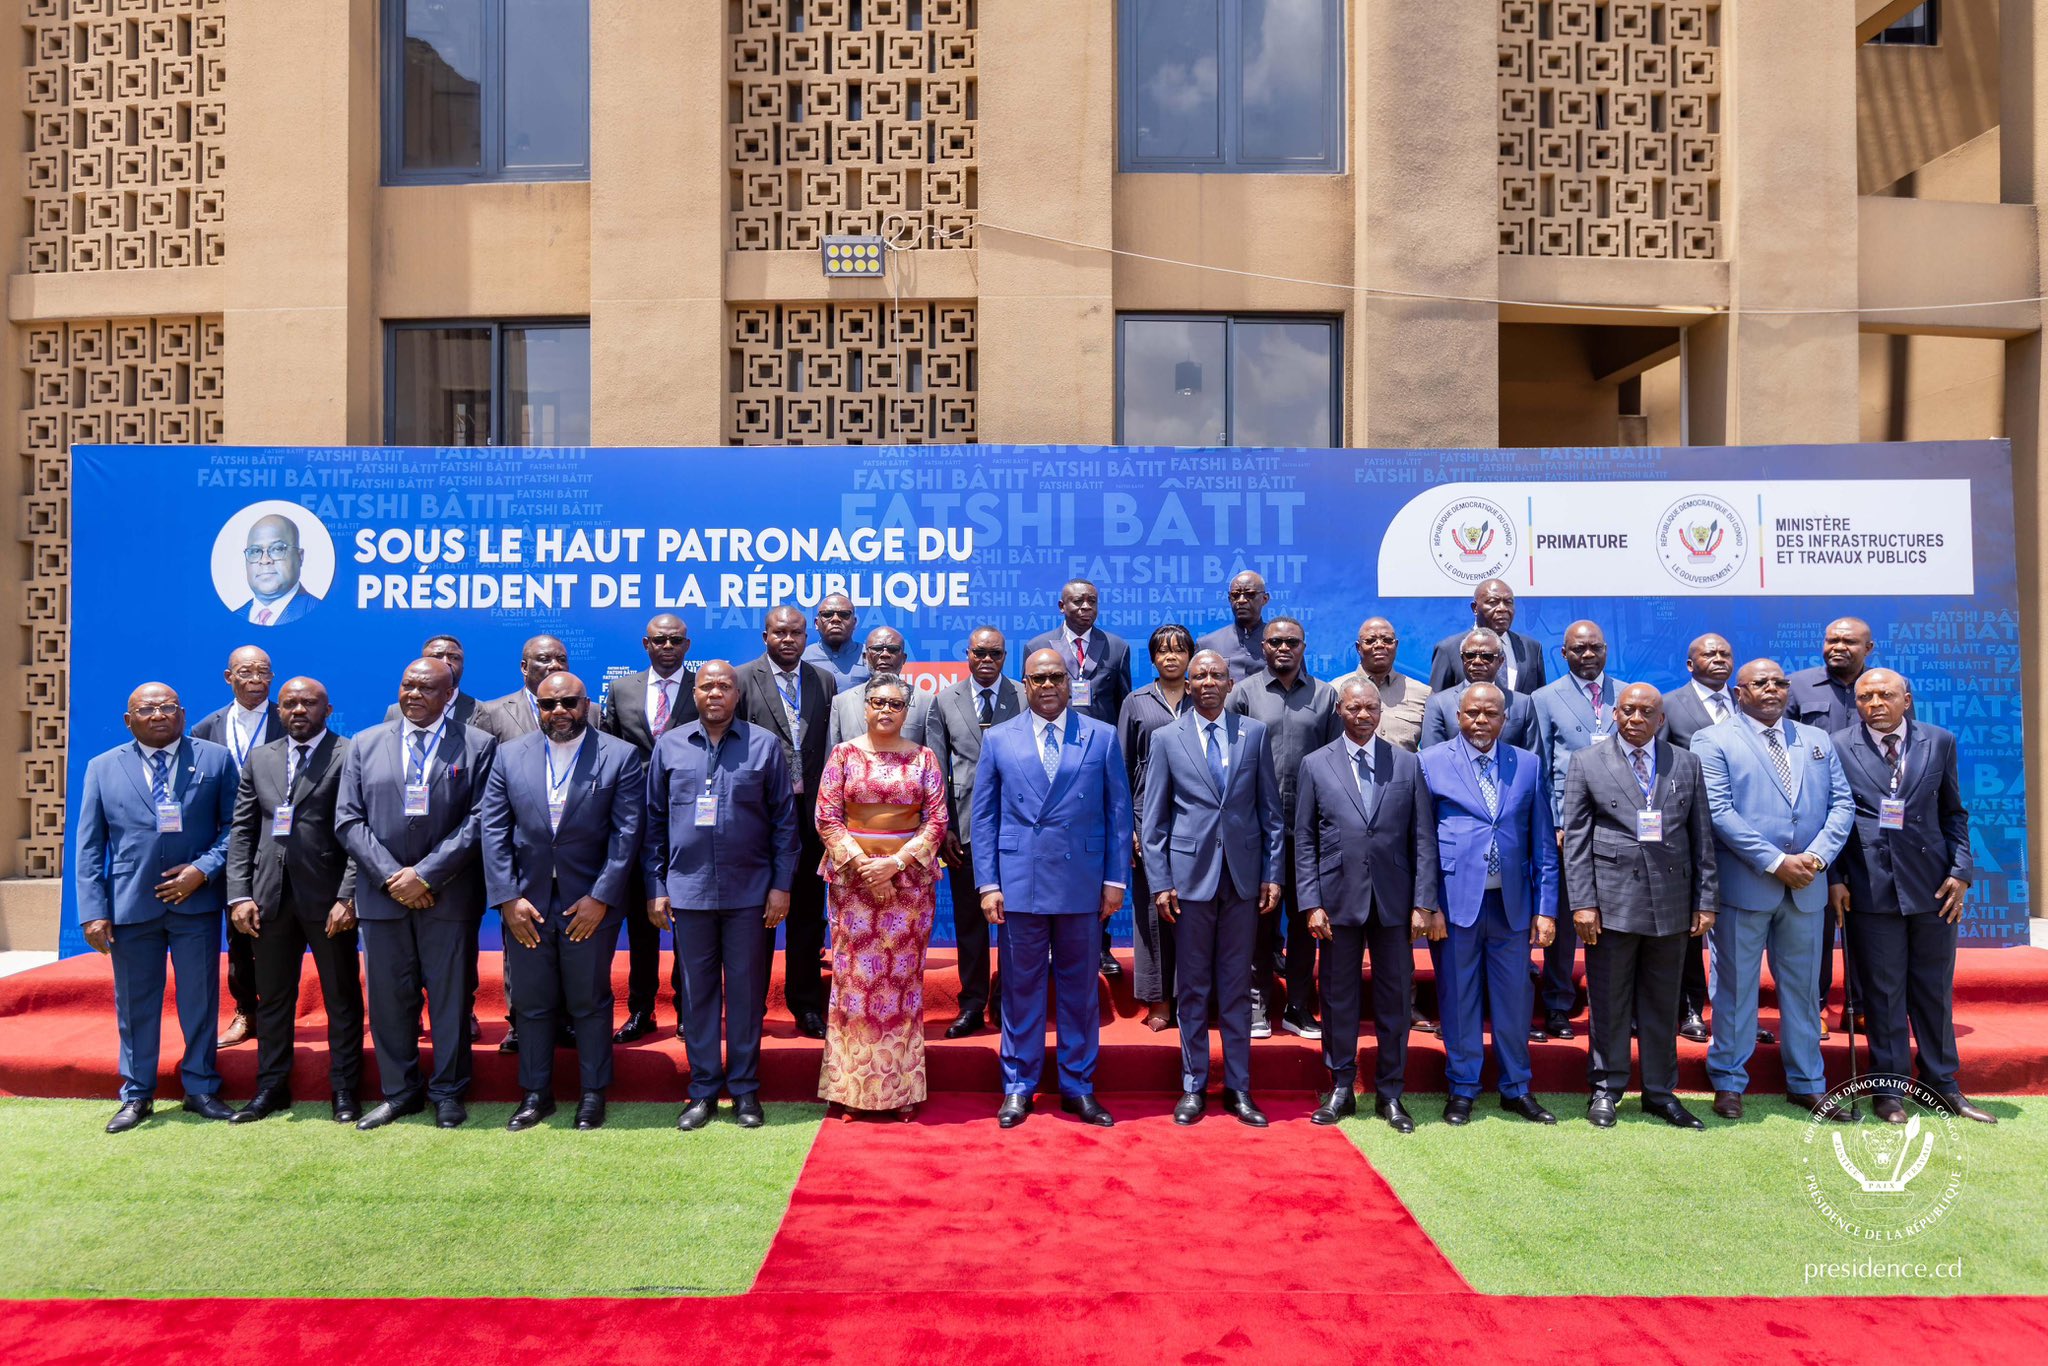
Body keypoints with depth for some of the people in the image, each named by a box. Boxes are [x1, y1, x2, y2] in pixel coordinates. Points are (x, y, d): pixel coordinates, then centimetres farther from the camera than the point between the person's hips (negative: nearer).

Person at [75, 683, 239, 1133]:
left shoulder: (215, 758, 3)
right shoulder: (103, 768, 6)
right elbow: (88, 848, 4)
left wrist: (203, 869, -13)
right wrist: (93, 911, -4)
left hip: (196, 900, -1)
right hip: (131, 905, 1)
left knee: (200, 999, 6)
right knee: (134, 1004, 10)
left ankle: (201, 1089, 19)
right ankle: (136, 1095, 23)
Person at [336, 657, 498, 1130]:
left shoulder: (478, 746, 1)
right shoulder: (365, 745, 10)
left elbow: (479, 821, -7)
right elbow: (348, 819, 4)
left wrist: (425, 874, -13)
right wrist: (391, 875, -9)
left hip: (449, 896, -2)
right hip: (383, 895, 3)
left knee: (451, 997, 5)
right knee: (388, 998, 8)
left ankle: (448, 1091, 19)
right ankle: (400, 1091, 22)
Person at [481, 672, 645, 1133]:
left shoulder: (621, 756, -5)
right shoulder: (510, 756, 3)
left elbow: (627, 833, -8)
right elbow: (493, 829, 1)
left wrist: (601, 898, -12)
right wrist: (507, 899, -7)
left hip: (590, 903, -2)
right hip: (525, 902, 3)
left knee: (590, 1003, 8)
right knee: (532, 1004, 12)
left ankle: (593, 1093, 23)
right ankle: (536, 1093, 27)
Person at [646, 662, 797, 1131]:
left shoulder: (764, 745, 1)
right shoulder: (668, 746, 5)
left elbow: (784, 821, 2)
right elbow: (654, 822, 8)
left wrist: (781, 885, -3)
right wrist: (655, 888, 3)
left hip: (750, 893, -1)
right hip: (688, 892, 1)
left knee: (747, 992, 6)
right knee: (697, 992, 9)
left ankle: (745, 1089, 18)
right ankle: (703, 1090, 20)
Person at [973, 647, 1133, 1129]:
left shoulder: (1101, 737, 4)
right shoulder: (998, 739, 4)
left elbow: (1119, 812, 4)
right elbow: (984, 816, 4)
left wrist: (1116, 879, -1)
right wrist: (987, 883, -3)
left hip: (1082, 885, 0)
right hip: (1019, 884, 0)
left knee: (1080, 989, 10)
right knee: (1021, 989, 8)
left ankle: (1078, 1086, 23)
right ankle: (1018, 1086, 21)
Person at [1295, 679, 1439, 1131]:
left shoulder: (1407, 764, 5)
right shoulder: (1316, 765, 3)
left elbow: (1423, 838, 3)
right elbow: (1305, 841, 2)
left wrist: (1423, 903, -3)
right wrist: (1312, 903, -5)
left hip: (1393, 899, 1)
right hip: (1339, 898, -1)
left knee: (1394, 996, 7)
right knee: (1339, 996, 7)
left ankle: (1389, 1092, 20)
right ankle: (1341, 1088, 20)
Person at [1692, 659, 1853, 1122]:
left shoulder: (1817, 741, 14)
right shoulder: (1713, 741, -2)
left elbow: (1842, 803, 7)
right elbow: (1718, 811, -11)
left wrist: (1817, 855, -10)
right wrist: (1775, 862, -16)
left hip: (1806, 887, 5)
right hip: (1743, 887, -4)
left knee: (1803, 987, 13)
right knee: (1735, 987, 4)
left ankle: (1807, 1083, 24)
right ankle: (1728, 1082, 14)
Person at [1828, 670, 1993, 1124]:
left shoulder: (1939, 742, 6)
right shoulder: (1837, 747, -1)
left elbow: (1953, 813, 10)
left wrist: (1960, 870, 0)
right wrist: (1833, 878, -5)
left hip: (1932, 884, 2)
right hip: (1870, 886, -2)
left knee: (1936, 991, 11)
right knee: (1882, 992, 4)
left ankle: (1942, 1084, 25)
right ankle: (1889, 1090, 14)